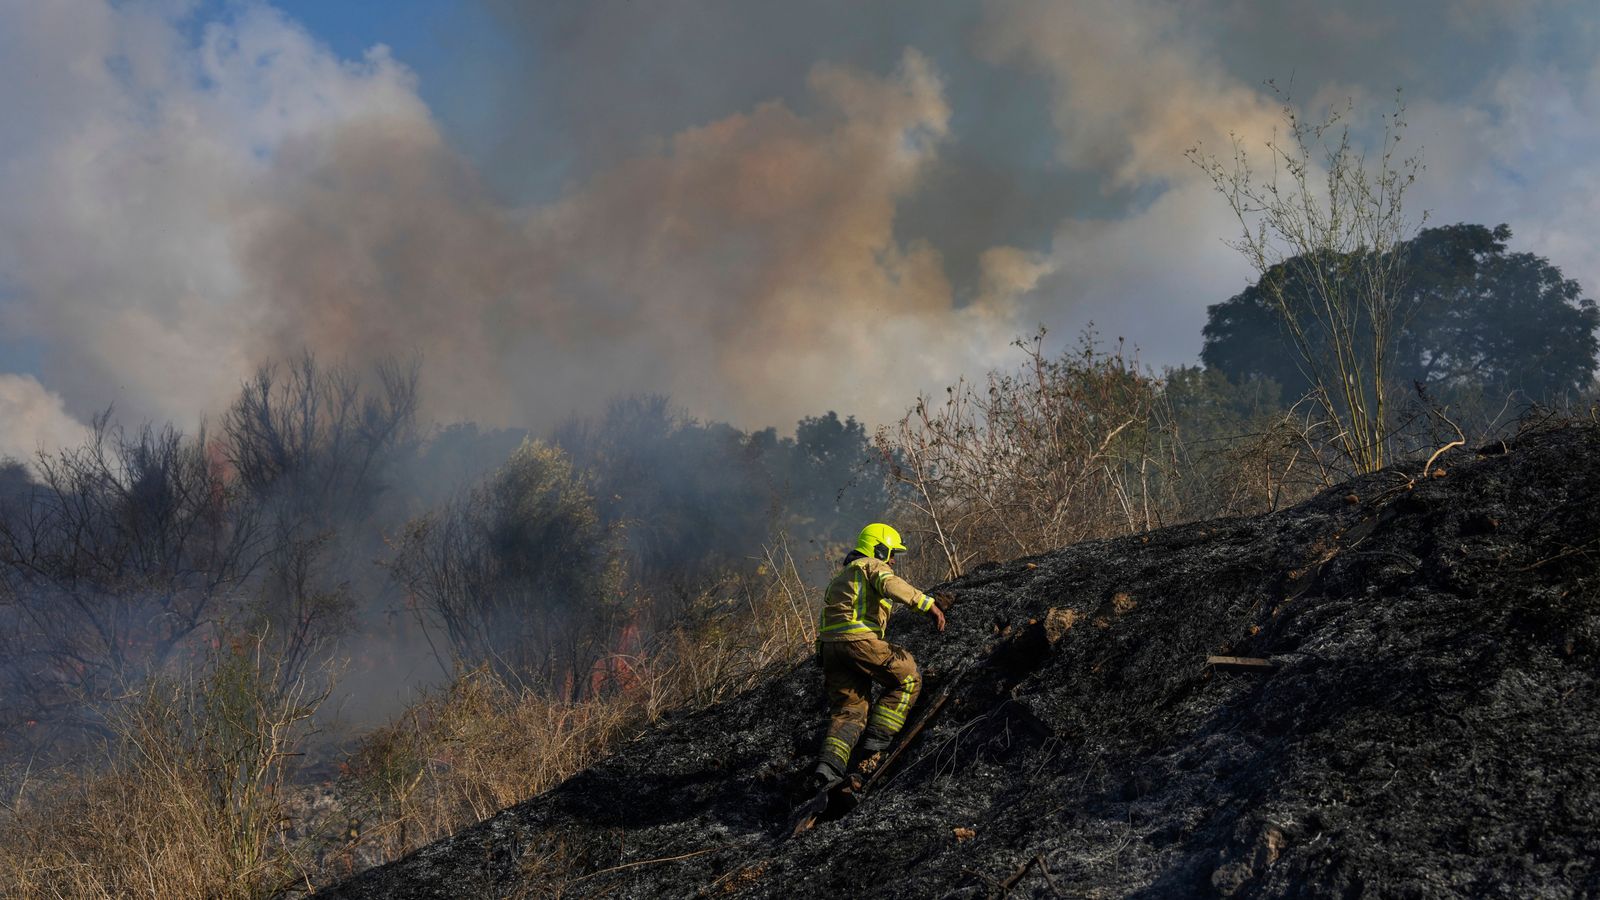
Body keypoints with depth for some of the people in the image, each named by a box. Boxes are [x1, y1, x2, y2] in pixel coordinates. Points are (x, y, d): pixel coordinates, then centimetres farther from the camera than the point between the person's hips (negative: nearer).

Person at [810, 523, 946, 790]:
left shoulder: (842, 575, 35)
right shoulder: (874, 566, 8)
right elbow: (891, 585, -17)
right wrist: (927, 604, -24)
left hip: (829, 645, 8)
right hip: (858, 640, -8)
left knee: (849, 710, 9)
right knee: (907, 680, 4)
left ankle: (828, 766, -13)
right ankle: (872, 749, -4)